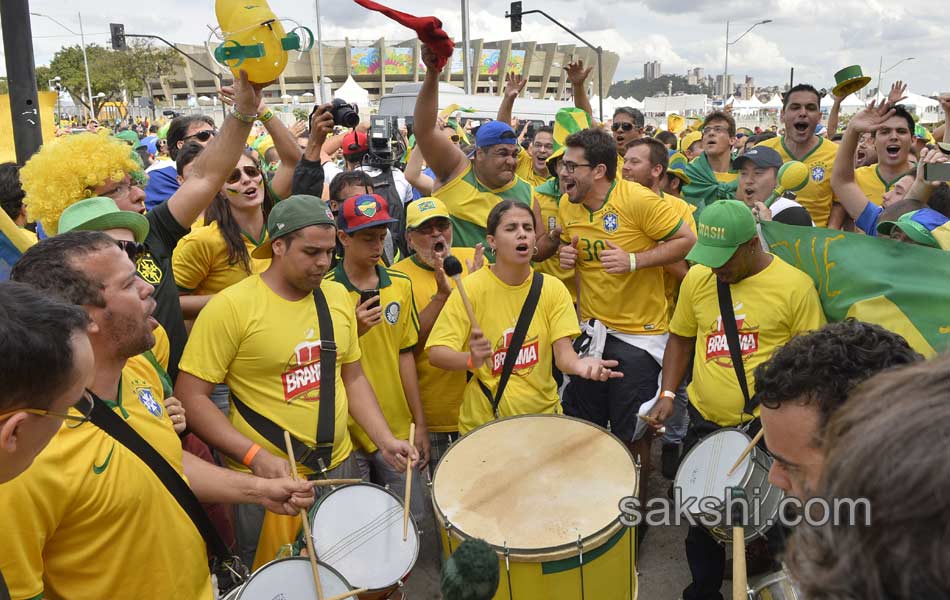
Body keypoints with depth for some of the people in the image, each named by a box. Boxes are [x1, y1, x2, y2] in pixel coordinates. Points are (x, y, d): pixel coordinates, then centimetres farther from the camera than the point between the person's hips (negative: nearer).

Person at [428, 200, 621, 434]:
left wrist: (578, 364, -32)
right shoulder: (472, 287, -12)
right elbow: (436, 353, -16)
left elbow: (563, 351, -10)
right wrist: (471, 360, -36)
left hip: (543, 417, 2)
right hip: (483, 422, -2)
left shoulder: (553, 289, -4)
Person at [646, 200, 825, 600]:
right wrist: (667, 394, 0)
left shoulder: (794, 285, -11)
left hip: (767, 426, -3)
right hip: (705, 421, 3)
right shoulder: (697, 278, 0)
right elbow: (680, 339, 11)